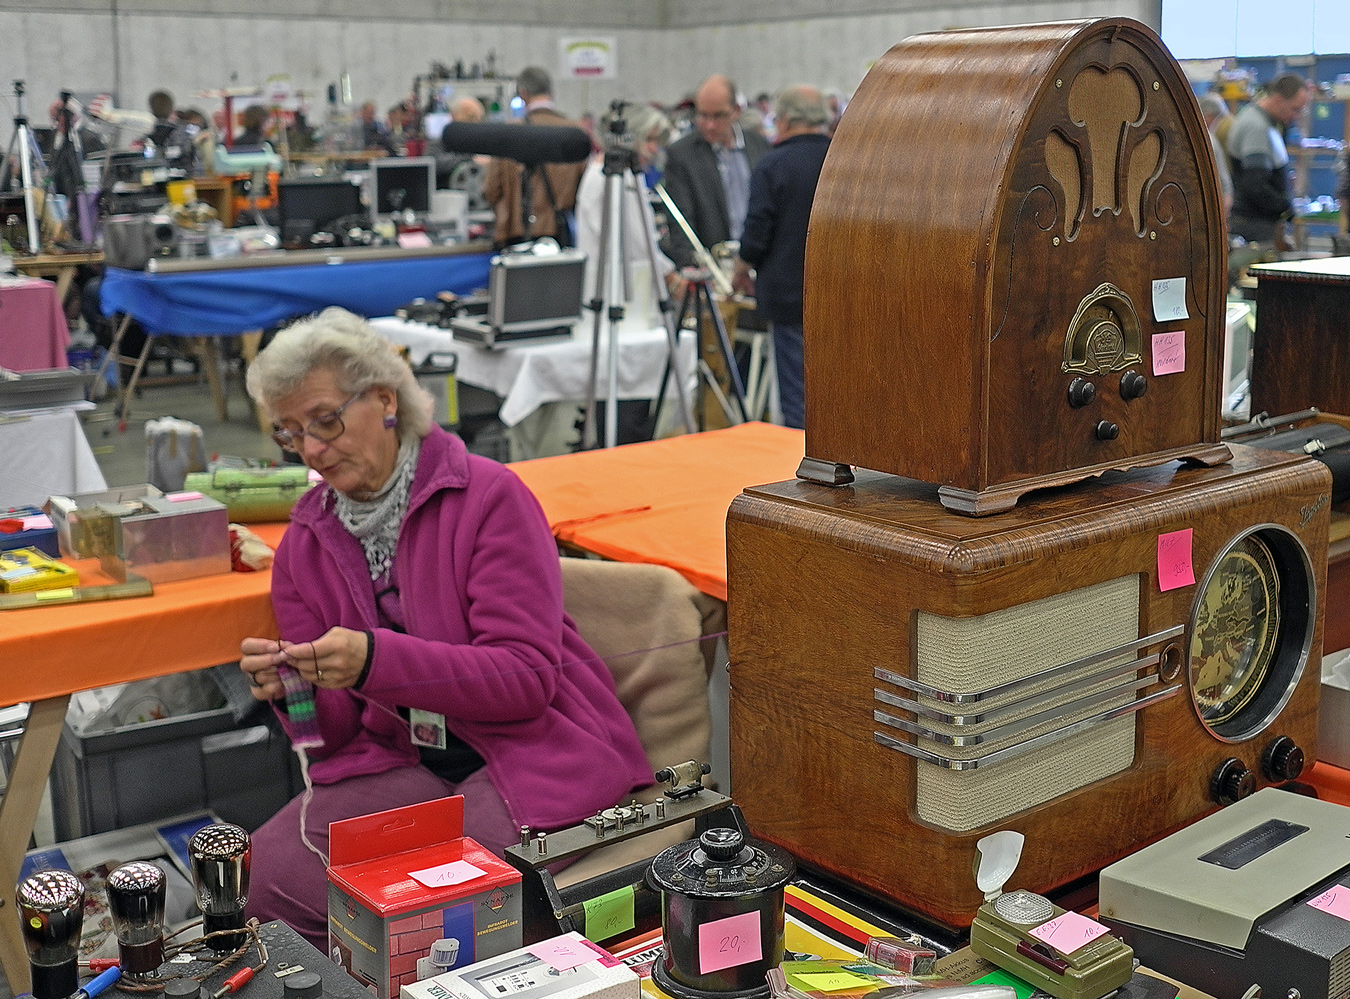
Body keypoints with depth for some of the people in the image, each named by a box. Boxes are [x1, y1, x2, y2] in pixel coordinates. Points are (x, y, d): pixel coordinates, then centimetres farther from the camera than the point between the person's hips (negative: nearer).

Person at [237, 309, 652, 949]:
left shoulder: (489, 496, -10)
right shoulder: (304, 544, 7)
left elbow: (528, 678, -18)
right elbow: (333, 732, 7)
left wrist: (376, 660, -30)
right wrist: (292, 692, -18)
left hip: (531, 747, -5)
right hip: (403, 762, 5)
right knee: (267, 874, -18)